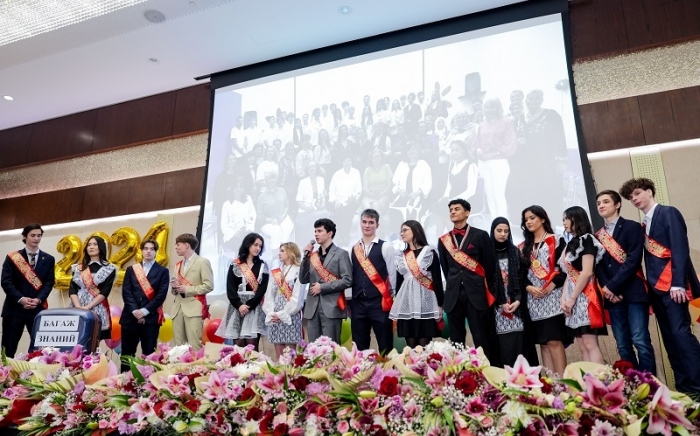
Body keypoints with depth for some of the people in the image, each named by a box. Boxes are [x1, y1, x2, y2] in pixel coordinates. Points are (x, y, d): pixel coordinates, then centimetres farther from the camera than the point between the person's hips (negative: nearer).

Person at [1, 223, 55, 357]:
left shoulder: (48, 259, 8)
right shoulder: (12, 257, 5)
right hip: (14, 307, -1)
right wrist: (20, 299, -15)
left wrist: (38, 299, -13)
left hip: (38, 308, 1)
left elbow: (49, 282, 2)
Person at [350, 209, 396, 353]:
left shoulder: (385, 247, -2)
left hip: (379, 303, -4)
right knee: (359, 347, 11)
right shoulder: (354, 249, 10)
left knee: (385, 346, 3)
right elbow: (351, 276, 11)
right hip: (358, 303, 4)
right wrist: (350, 301, 9)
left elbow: (392, 274, -1)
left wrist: (390, 300, 1)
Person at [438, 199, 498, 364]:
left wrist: (485, 290, 5)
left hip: (476, 294, -3)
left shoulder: (480, 235, 1)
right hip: (453, 295, 3)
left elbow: (490, 265, 3)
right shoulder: (444, 240, 11)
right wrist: (453, 287, 11)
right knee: (456, 340, 8)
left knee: (482, 339, -1)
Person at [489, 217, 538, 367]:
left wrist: (518, 300, -7)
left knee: (519, 341, -2)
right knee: (504, 343, -5)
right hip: (497, 305, -2)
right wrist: (501, 303, -8)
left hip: (516, 303, 2)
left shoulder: (515, 251, 10)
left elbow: (522, 277, 6)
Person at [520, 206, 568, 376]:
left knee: (554, 341, -10)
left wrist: (552, 285, -15)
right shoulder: (524, 247, 15)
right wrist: (528, 287, -7)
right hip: (534, 300, 4)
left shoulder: (557, 242, 4)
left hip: (553, 297, -4)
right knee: (543, 343, 5)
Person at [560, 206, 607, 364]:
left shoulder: (586, 239, -5)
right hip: (572, 300, 8)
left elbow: (587, 272, -14)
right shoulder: (571, 244, 18)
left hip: (584, 297, -8)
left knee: (590, 345, -10)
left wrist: (572, 298, -12)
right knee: (582, 348, 5)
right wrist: (563, 298, 3)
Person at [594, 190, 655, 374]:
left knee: (640, 342, -6)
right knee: (623, 346, 6)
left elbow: (633, 260, -10)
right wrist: (606, 288, -8)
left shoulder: (632, 227, 1)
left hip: (633, 292, -4)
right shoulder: (597, 236, 15)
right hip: (612, 295, 5)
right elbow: (598, 266, 8)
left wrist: (612, 286, -14)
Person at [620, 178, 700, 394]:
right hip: (656, 287, 8)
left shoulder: (668, 213, -3)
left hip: (672, 284, -8)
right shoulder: (645, 224, 18)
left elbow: (680, 249, -13)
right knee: (669, 338, 8)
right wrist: (650, 287, 8)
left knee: (680, 332, -13)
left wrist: (678, 283, -21)